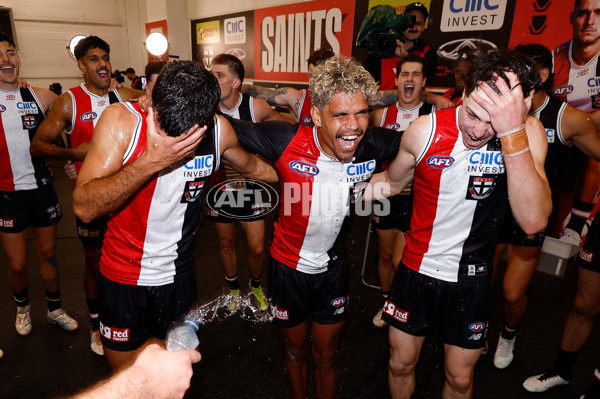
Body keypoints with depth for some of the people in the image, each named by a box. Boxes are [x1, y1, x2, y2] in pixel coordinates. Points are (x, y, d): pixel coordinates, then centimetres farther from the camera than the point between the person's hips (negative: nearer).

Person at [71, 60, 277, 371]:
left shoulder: (219, 130, -12)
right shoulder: (121, 120, -19)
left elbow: (253, 167, 10)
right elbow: (84, 208, -25)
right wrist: (151, 161, -35)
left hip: (178, 276, 2)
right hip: (123, 277, -1)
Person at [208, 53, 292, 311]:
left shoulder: (256, 107, -13)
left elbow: (290, 126, 2)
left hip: (249, 185, 0)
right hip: (219, 186, 0)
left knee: (257, 248, 4)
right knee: (226, 243, 16)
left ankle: (256, 285, 37)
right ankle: (233, 288, 43)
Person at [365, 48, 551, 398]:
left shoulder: (528, 133, -17)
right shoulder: (425, 130, -15)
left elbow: (533, 221, -29)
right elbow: (393, 181, 4)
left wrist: (512, 133, -38)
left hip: (471, 278, 0)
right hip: (417, 268, 1)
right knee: (401, 363, 18)